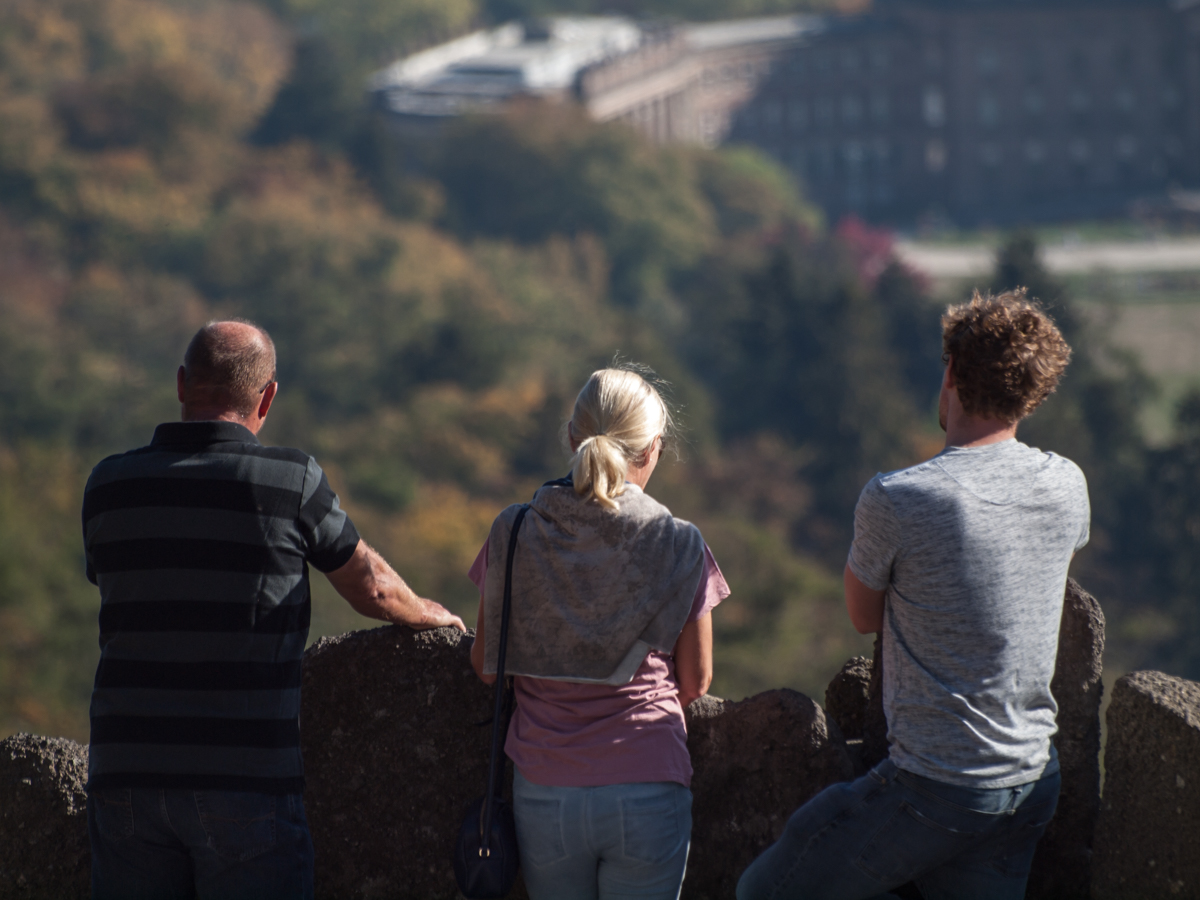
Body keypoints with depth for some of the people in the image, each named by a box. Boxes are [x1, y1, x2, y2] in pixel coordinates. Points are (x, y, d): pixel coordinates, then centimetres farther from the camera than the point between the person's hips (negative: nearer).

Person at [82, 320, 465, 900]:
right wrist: (430, 615, 30)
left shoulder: (108, 486, 3)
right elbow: (372, 589, 7)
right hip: (244, 783, -3)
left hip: (128, 771, 3)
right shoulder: (291, 481, -6)